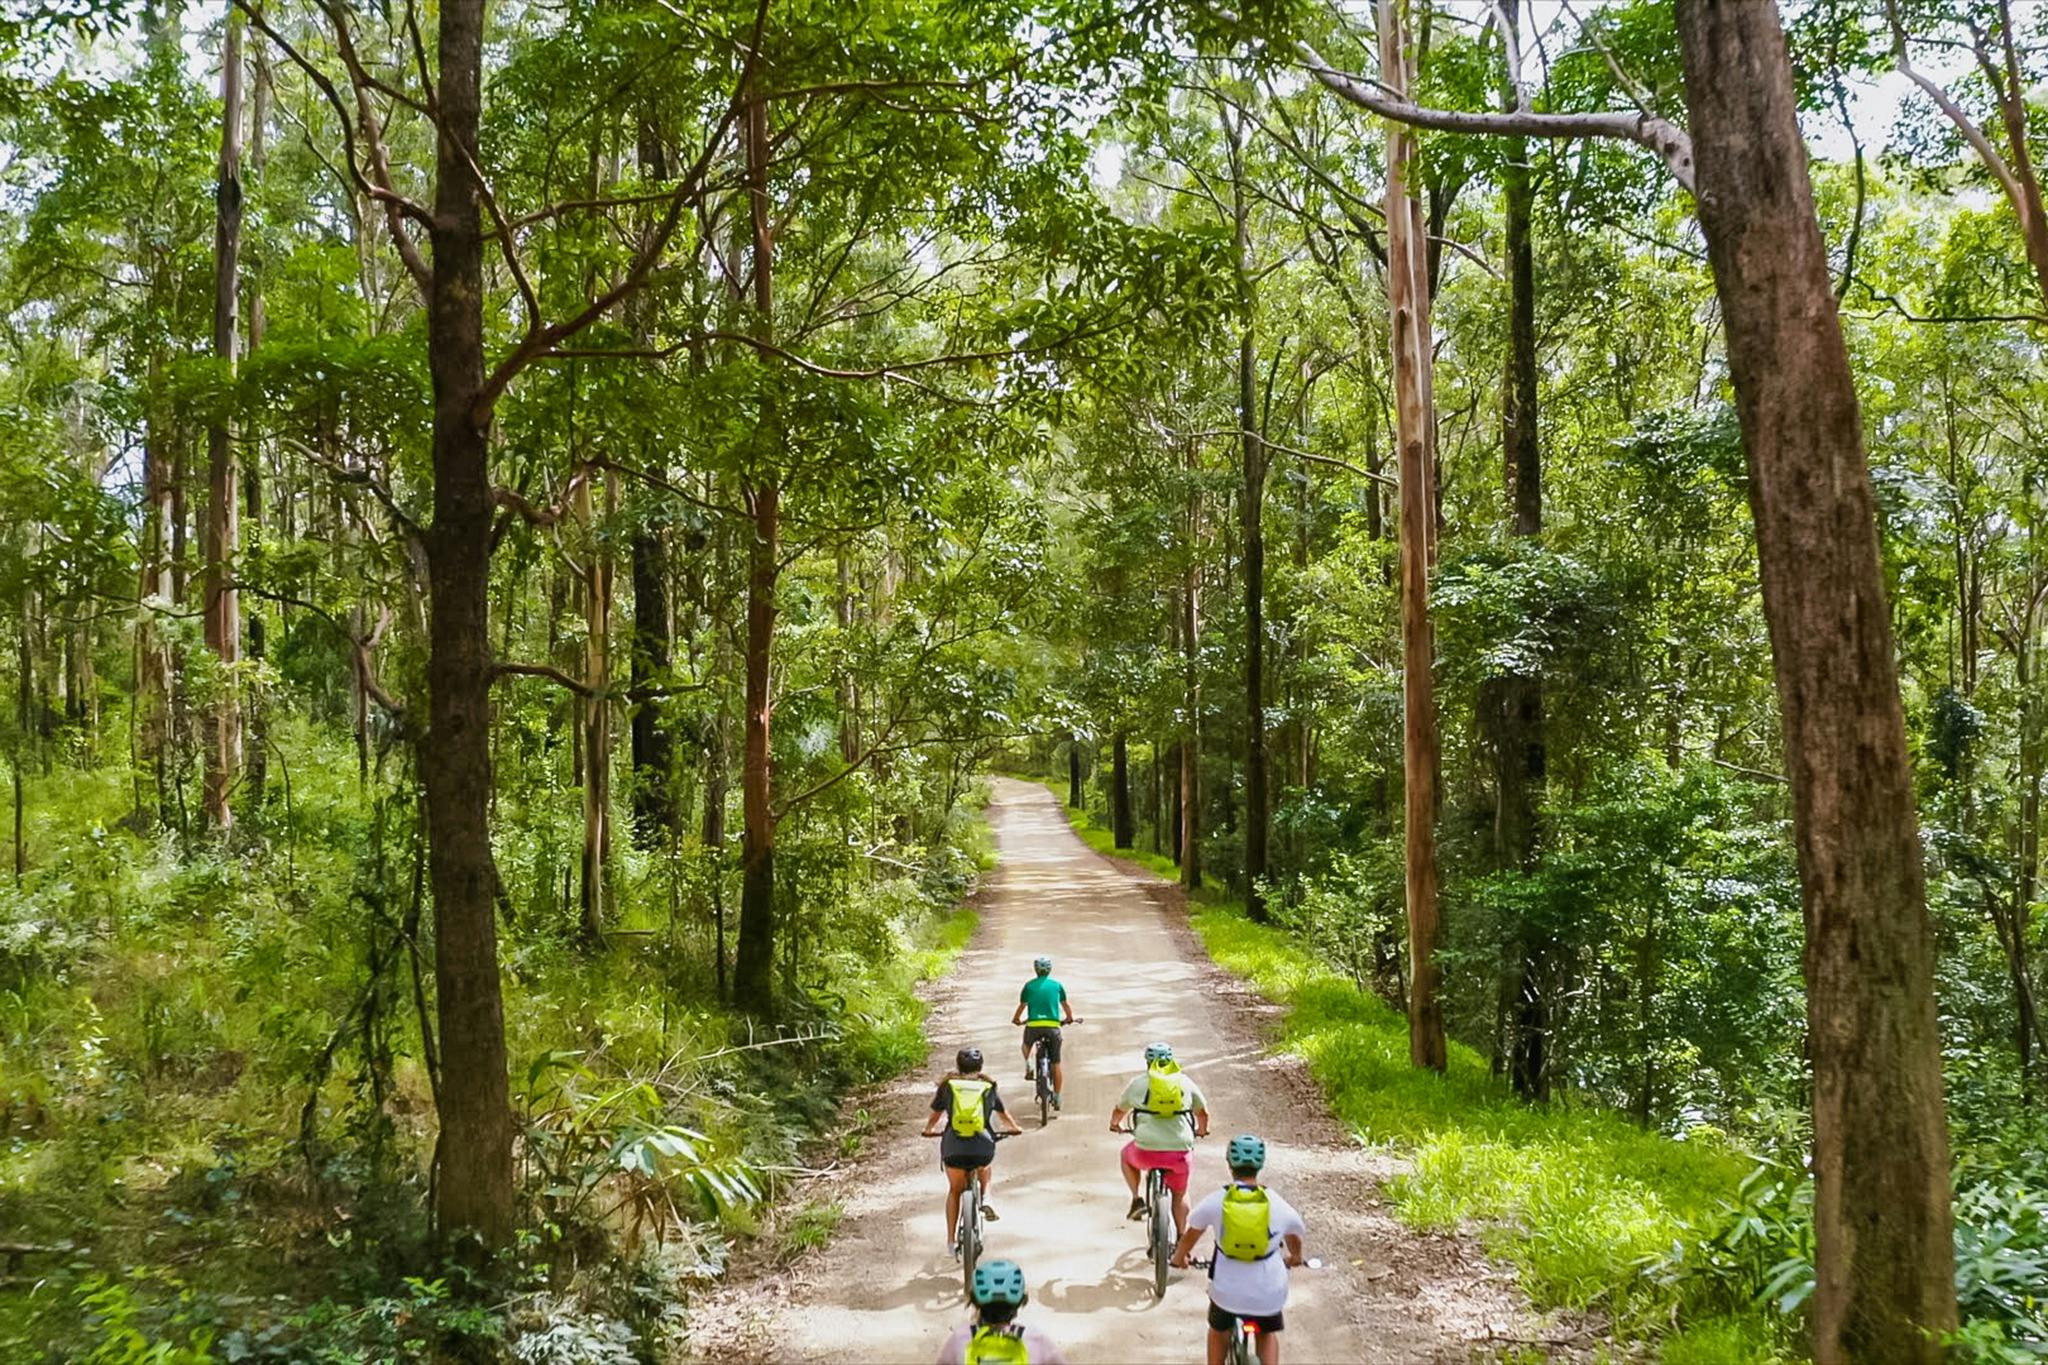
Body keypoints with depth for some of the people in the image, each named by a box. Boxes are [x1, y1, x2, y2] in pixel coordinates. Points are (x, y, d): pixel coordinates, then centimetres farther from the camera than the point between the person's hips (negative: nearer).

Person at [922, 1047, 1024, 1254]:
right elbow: (1004, 1114, 32)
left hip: (953, 1147, 0)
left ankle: (951, 1239, 18)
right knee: (984, 1167, 36)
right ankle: (985, 1197, 13)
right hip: (982, 1147, 0)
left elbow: (935, 1115, 25)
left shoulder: (947, 1085, 13)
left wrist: (929, 1129, 46)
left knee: (955, 1190, 21)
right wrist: (1014, 1128, 52)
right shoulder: (988, 1087, 15)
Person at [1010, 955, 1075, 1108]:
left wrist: (1016, 1019, 30)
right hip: (1053, 1027, 0)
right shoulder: (1057, 985, 10)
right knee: (1056, 1063, 9)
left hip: (1033, 1026, 0)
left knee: (1026, 1044, 34)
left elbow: (1022, 1006, 11)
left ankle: (1028, 1067, 9)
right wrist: (1069, 1018, 39)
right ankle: (1057, 1097, 7)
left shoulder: (1029, 985, 7)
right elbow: (1066, 1005, 20)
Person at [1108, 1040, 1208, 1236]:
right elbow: (1203, 1112, 21)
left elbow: (1119, 1110, 24)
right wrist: (1201, 1130, 43)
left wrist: (1115, 1125, 47)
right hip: (1179, 1151, 1)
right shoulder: (1185, 1082, 12)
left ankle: (1137, 1199, 23)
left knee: (1126, 1155, 33)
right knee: (1180, 1195, 26)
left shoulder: (1138, 1083, 9)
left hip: (1147, 1151, -1)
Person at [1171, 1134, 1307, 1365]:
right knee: (1268, 1334, 30)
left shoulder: (1215, 1202, -6)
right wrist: (1294, 1257, 40)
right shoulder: (1277, 1204, -3)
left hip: (1227, 1291, 0)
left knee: (1218, 1331, 31)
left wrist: (1179, 1257, 30)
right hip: (1268, 1294, 1)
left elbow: (1191, 1235, 9)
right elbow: (1295, 1236, 17)